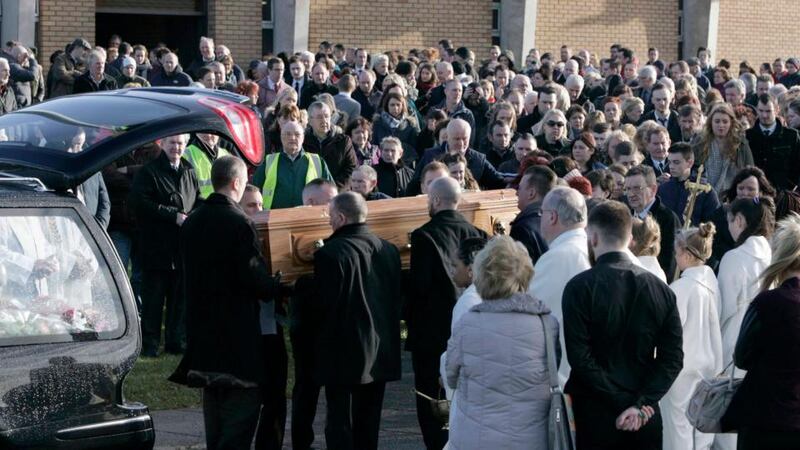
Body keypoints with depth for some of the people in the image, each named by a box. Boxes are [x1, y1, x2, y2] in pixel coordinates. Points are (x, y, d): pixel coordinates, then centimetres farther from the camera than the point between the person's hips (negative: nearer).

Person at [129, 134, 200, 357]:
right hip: (157, 245, -5)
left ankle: (177, 340, 15)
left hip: (184, 246, 5)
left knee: (180, 296, 8)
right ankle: (149, 343, 5)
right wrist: (173, 215, -17)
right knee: (153, 298, -1)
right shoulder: (149, 172, -4)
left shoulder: (189, 172, 16)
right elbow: (138, 202, -15)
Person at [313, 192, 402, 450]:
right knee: (369, 424, 14)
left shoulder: (330, 253, -17)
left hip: (343, 352, -6)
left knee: (339, 422, -1)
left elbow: (322, 305, -15)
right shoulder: (389, 250, 4)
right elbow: (397, 300, 11)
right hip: (381, 352, 6)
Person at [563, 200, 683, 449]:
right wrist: (639, 403, -8)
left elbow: (580, 358, -14)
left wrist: (625, 402, -11)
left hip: (595, 419, -3)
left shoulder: (580, 287, -8)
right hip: (647, 419, 3)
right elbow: (673, 357, -1)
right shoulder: (660, 288, 4)